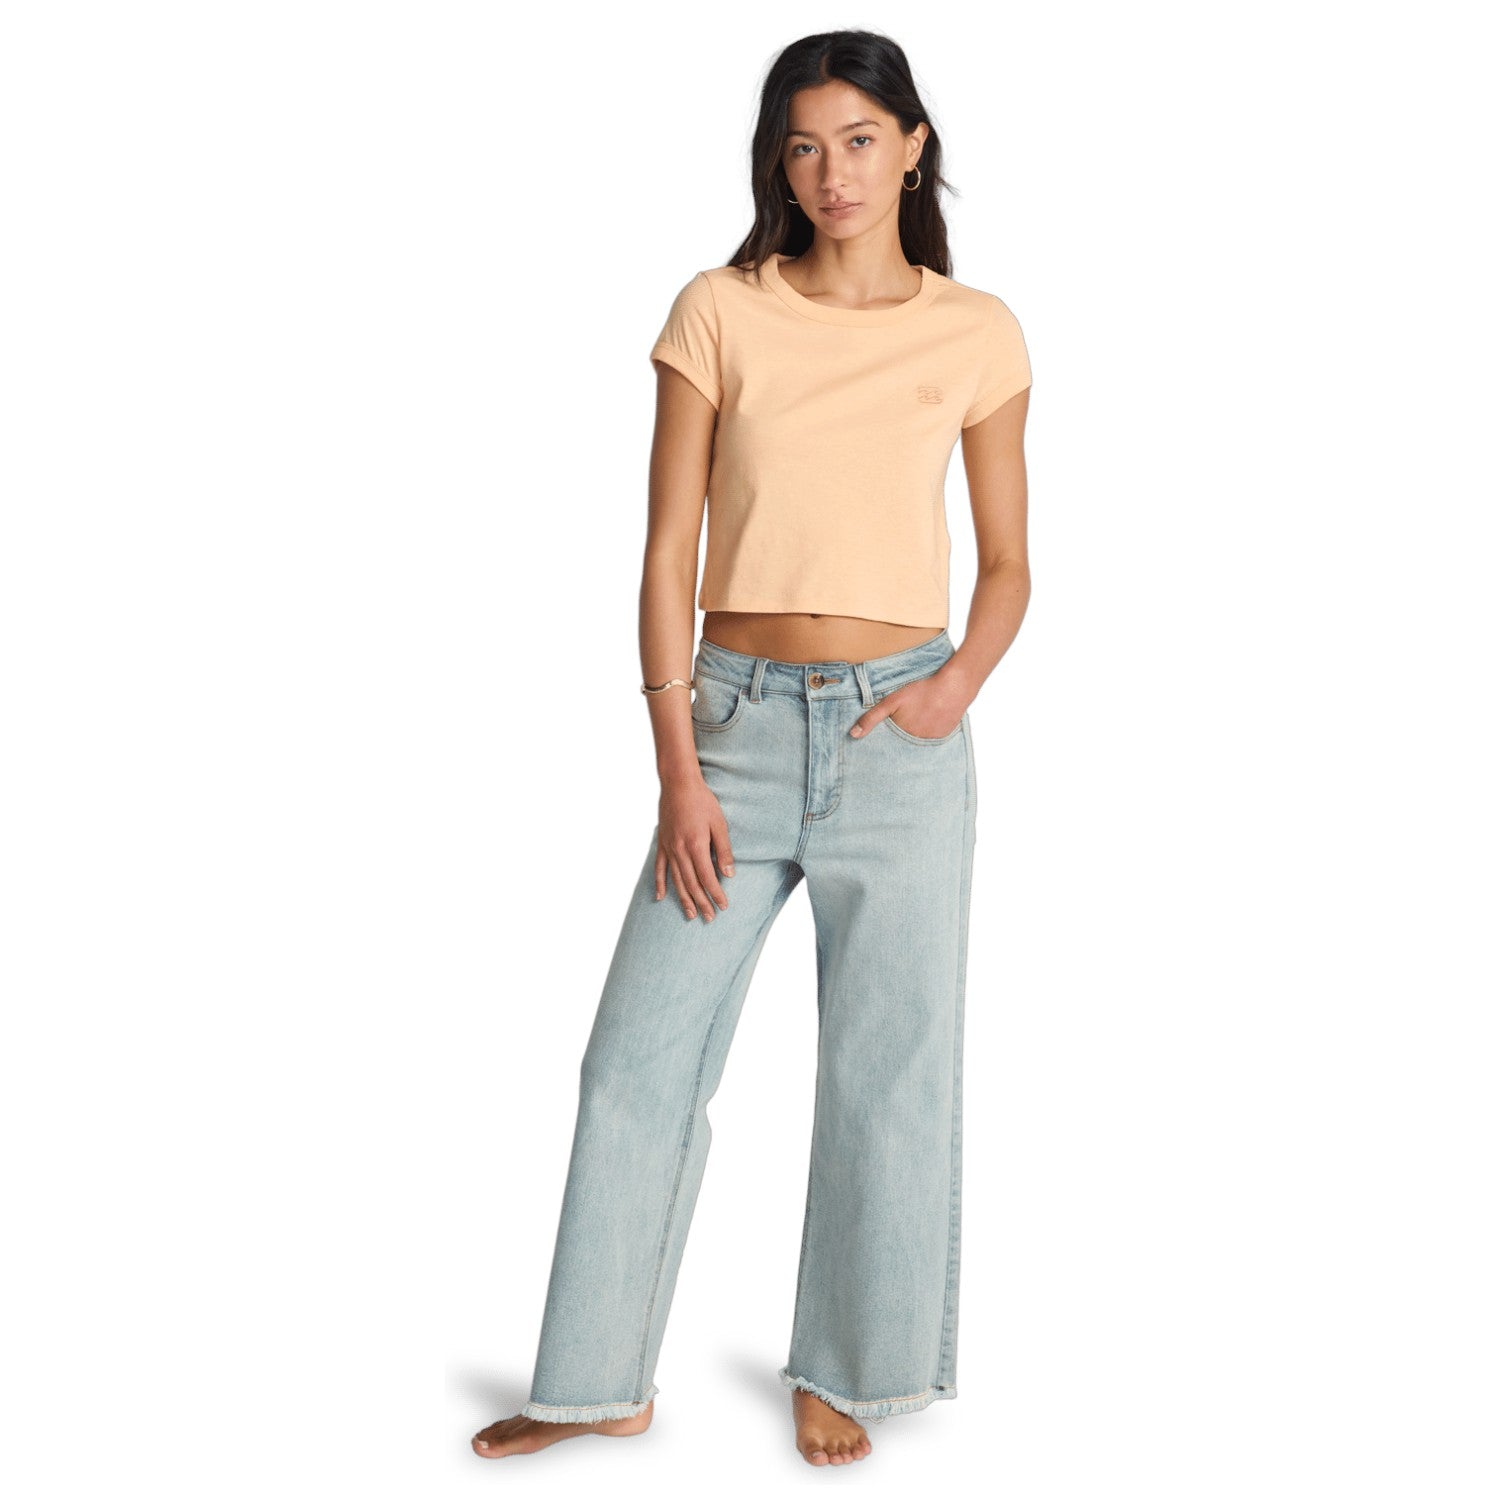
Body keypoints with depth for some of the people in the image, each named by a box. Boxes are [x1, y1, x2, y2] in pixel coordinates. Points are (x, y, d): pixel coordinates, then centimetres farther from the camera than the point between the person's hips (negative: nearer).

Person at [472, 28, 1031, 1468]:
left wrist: (960, 681, -10)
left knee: (889, 1066, 6)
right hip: (736, 716, 0)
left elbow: (1006, 562, 11)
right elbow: (668, 554, -1)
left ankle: (835, 1372, 26)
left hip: (899, 735, 0)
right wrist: (678, 775, -7)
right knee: (641, 1053, 2)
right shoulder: (719, 314, 1)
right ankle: (602, 1380, 20)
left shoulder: (977, 335, 4)